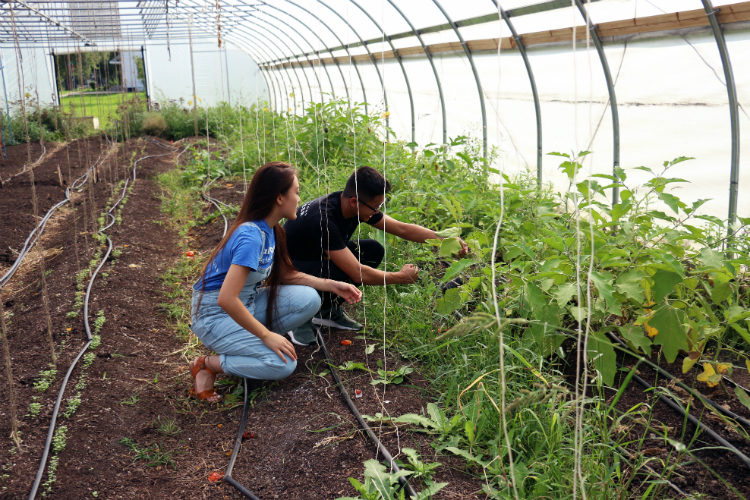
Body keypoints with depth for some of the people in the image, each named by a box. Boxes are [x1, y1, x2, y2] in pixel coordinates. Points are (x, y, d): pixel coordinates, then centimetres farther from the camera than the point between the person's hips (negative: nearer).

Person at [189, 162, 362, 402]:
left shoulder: (268, 229, 1)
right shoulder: (251, 237, -28)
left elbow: (283, 274, 11)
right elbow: (226, 299, -32)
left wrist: (331, 285, 3)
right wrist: (266, 335, -25)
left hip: (247, 303, 9)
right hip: (215, 314, -9)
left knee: (309, 300, -7)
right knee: (282, 365, -21)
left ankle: (246, 340, 3)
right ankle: (208, 363, -4)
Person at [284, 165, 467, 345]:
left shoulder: (359, 206, -12)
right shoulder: (323, 220, -36)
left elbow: (402, 229, -3)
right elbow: (359, 273, -37)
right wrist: (401, 277, -23)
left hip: (317, 257, 8)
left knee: (374, 251, -8)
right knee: (341, 277, -35)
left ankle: (329, 310, 5)